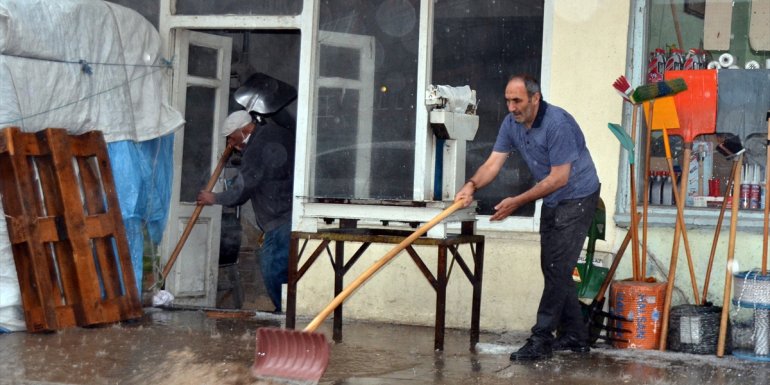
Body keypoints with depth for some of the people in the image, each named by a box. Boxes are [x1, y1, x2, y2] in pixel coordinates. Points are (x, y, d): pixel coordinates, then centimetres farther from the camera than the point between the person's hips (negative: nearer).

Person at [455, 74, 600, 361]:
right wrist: (472, 185, -28)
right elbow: (493, 162, -7)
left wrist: (518, 202, -29)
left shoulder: (558, 123, -27)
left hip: (577, 197, -9)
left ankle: (541, 339, -12)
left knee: (558, 269, -12)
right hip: (551, 201, 9)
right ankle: (574, 336, 20)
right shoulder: (511, 123, -2)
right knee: (553, 269, 11)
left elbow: (559, 177, -27)